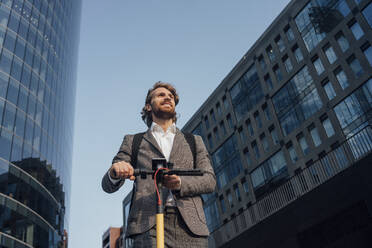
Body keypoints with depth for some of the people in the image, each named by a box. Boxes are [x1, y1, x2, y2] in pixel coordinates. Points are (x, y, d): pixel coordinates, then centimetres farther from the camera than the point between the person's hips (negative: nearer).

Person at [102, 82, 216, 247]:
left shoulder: (194, 141, 23)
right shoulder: (133, 141, 20)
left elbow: (209, 181, 11)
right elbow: (108, 185, 12)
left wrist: (180, 183, -10)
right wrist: (115, 173, -13)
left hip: (190, 227, 2)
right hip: (149, 226, -1)